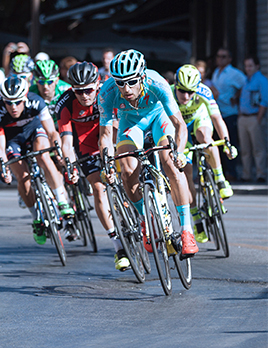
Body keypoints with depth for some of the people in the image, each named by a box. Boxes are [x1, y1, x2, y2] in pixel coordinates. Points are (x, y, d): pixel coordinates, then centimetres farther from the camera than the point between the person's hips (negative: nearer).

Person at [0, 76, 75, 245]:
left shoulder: (36, 102, -32)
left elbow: (52, 132, -31)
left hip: (35, 129, 0)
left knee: (43, 157, -30)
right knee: (22, 177, -17)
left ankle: (63, 203, -24)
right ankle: (37, 220, -3)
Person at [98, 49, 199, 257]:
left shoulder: (155, 83, -38)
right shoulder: (108, 92, -33)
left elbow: (180, 124, -38)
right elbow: (105, 134, -26)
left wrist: (179, 152, -56)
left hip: (158, 115, -2)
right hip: (130, 121, 2)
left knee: (171, 165, -24)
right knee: (129, 172, -19)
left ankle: (187, 229, -18)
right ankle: (146, 219, 8)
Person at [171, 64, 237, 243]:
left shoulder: (203, 92, -32)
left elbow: (217, 119, -31)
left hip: (199, 118, -1)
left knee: (204, 136, -37)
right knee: (186, 172, -9)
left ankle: (220, 180, -22)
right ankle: (197, 221, 0)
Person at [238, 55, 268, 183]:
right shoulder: (246, 81, 18)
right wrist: (240, 117, 14)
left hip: (254, 118, -8)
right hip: (243, 119, 8)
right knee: (245, 149, 7)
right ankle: (246, 175, 11)